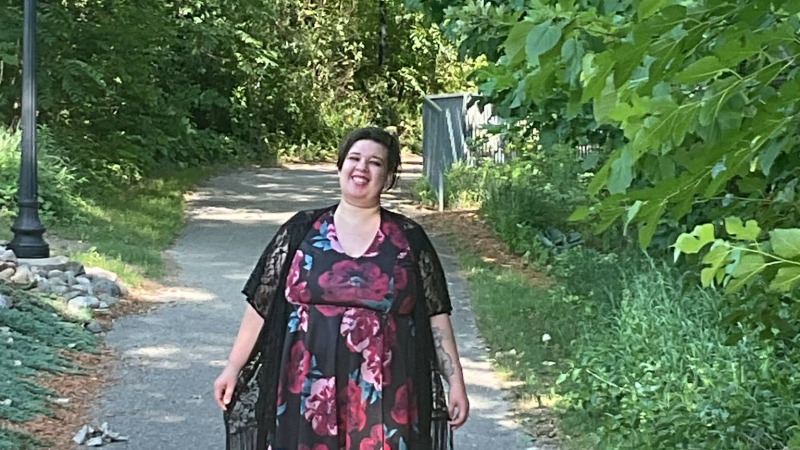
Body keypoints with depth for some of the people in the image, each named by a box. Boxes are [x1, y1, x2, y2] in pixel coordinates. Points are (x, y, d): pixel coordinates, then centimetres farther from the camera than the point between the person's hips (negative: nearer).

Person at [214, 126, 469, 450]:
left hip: (385, 396, 0)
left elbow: (436, 316, 6)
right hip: (309, 392, 1)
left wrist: (455, 382, 1)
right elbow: (262, 303, 7)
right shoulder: (302, 231, 5)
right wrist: (234, 367, 5)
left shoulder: (409, 239, 5)